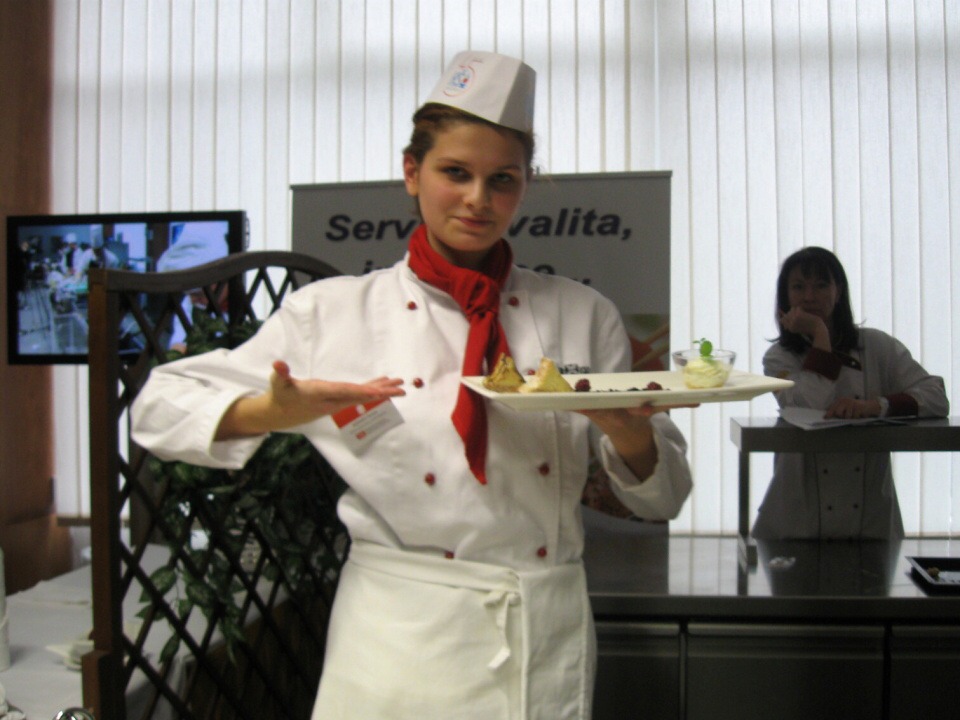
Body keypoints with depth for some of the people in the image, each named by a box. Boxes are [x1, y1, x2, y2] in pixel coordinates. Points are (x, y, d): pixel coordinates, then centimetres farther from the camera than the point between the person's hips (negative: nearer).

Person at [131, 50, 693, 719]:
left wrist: (624, 431, -18)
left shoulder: (584, 314, 2)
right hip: (399, 641, -2)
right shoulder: (334, 313, -4)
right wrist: (276, 412, -22)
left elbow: (663, 494, 5)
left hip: (548, 647, 3)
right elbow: (160, 406, -2)